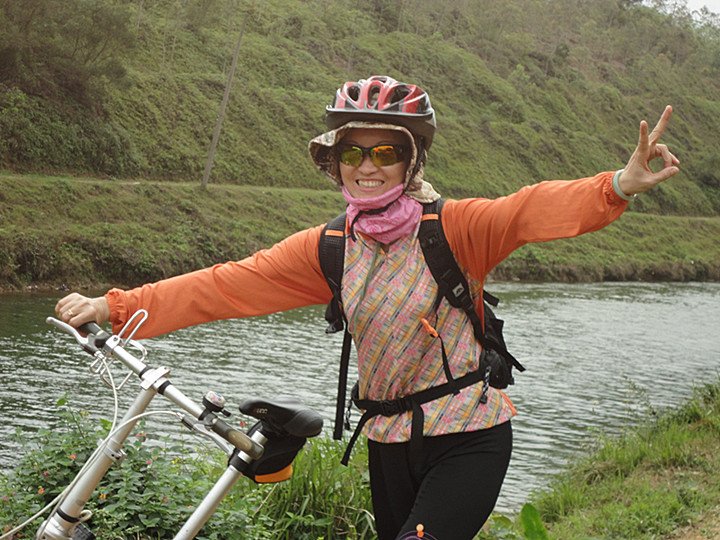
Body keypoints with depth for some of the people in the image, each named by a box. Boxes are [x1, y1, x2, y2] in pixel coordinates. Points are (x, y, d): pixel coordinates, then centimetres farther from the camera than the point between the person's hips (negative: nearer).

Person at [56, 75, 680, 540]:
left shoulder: (453, 229, -12)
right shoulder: (329, 248, 0)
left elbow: (530, 210, -29)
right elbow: (228, 283, -5)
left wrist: (616, 187, -49)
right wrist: (114, 306, -13)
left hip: (469, 439, -5)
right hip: (389, 443, 5)